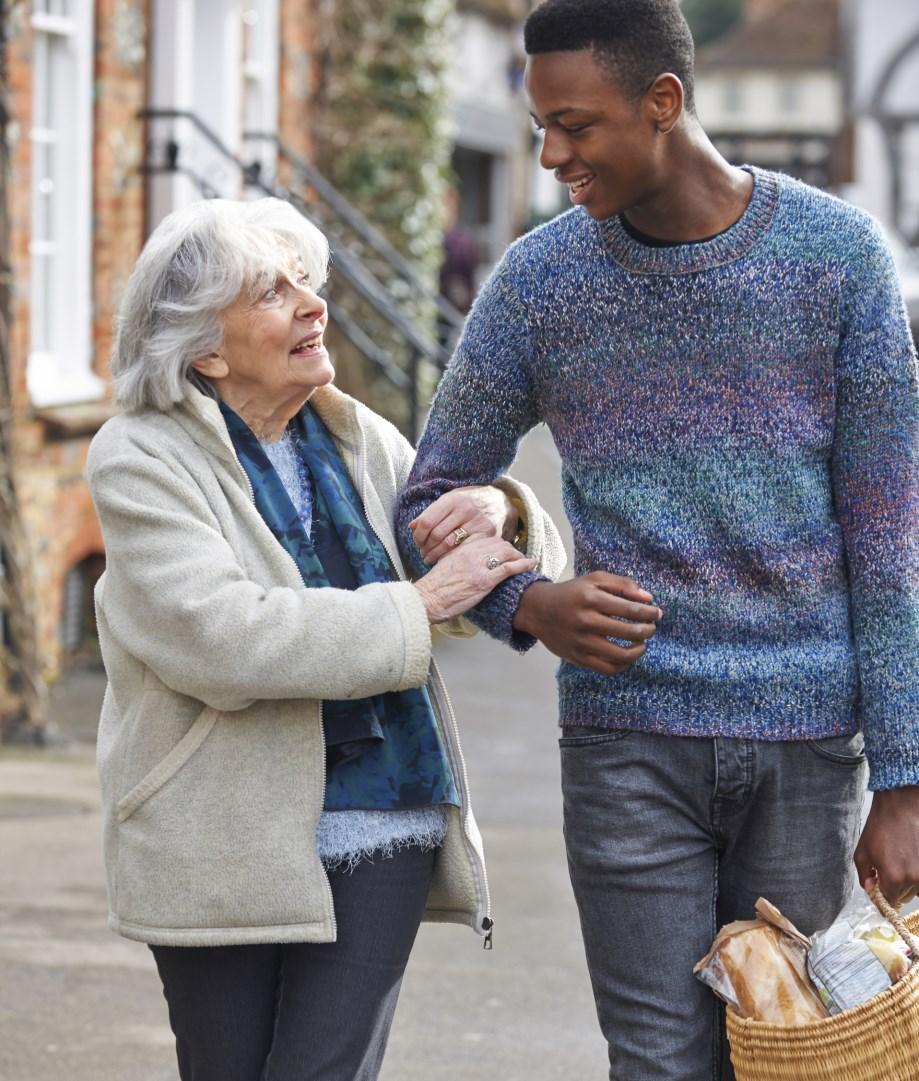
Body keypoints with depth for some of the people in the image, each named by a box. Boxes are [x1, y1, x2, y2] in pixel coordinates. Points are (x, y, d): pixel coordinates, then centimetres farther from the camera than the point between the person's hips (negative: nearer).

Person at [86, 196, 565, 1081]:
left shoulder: (357, 441, 9)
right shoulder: (140, 458, -7)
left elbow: (534, 568, 17)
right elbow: (220, 637, -23)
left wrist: (502, 508, -7)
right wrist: (420, 603, -20)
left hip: (381, 832, 3)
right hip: (225, 847, -3)